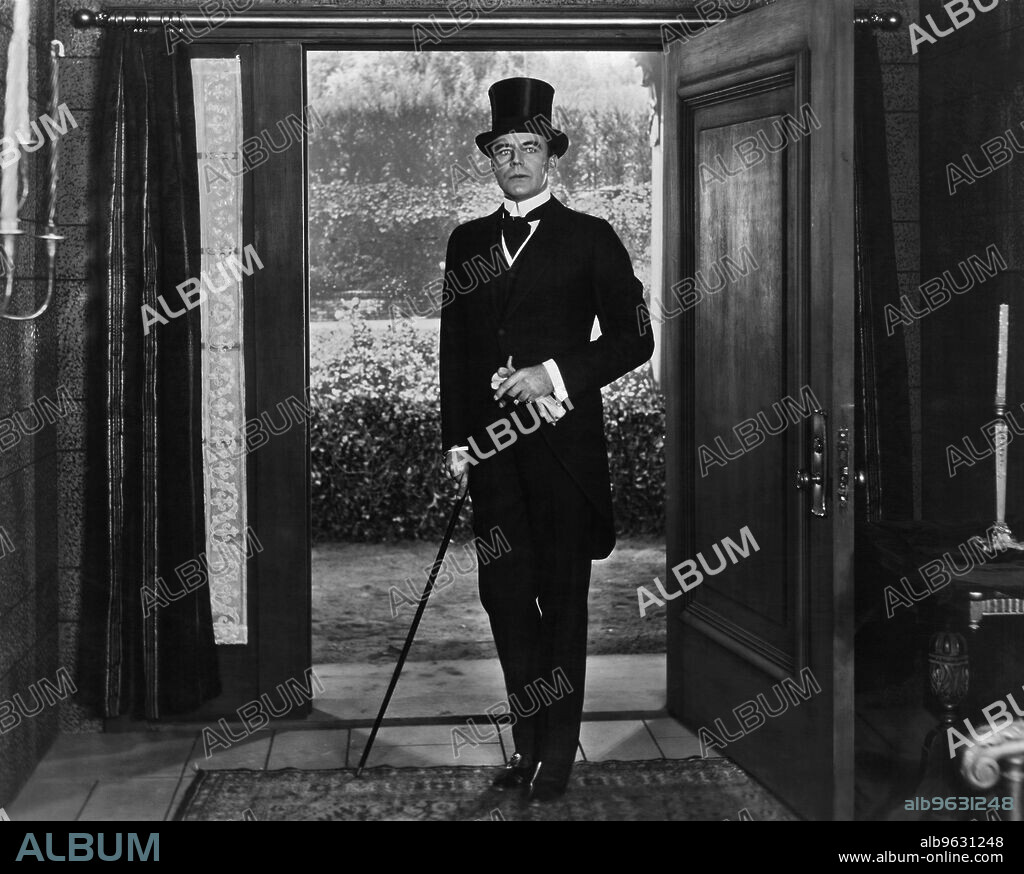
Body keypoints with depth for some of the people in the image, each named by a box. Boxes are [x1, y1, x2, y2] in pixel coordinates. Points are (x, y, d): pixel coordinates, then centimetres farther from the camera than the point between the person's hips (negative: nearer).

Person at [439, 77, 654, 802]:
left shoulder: (590, 238, 2)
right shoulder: (467, 242, 14)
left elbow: (634, 338, 0)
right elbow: (453, 347, 15)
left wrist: (557, 375, -11)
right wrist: (454, 438, 8)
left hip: (564, 439, -3)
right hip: (491, 442, 4)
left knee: (562, 595, 4)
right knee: (504, 590, 5)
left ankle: (559, 748, 16)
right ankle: (531, 733, 21)